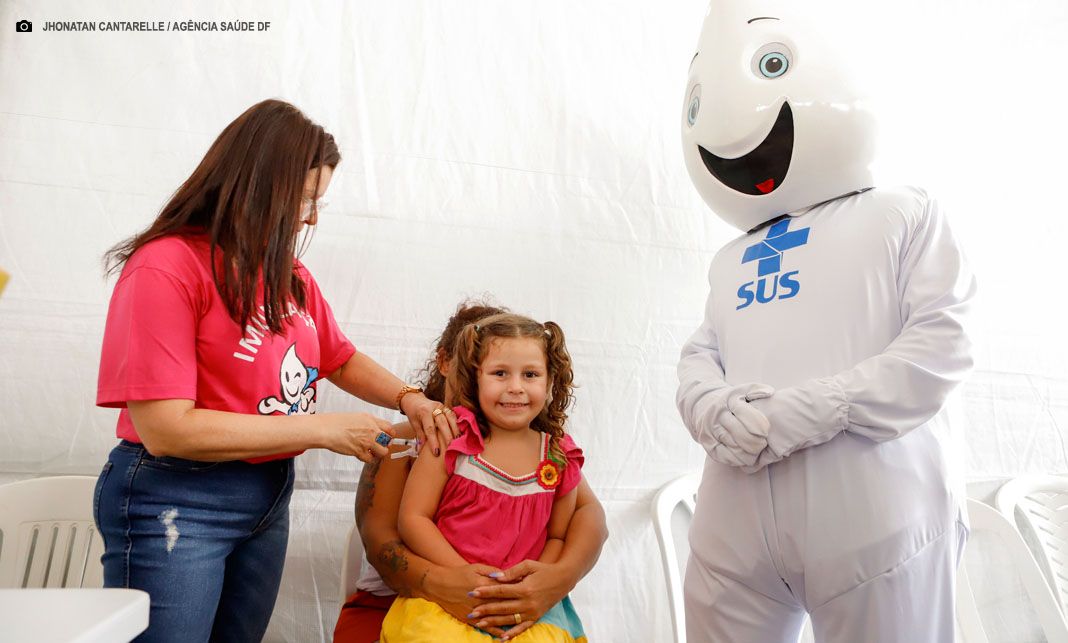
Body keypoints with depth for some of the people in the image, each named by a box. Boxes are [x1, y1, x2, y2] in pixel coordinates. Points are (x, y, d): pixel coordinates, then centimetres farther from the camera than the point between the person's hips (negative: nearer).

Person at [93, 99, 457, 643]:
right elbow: (166, 429, -22)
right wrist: (324, 430, -20)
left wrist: (408, 399, -4)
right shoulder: (166, 268, -17)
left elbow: (341, 359, 15)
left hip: (271, 496, 7)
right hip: (175, 504, -6)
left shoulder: (290, 275, 3)